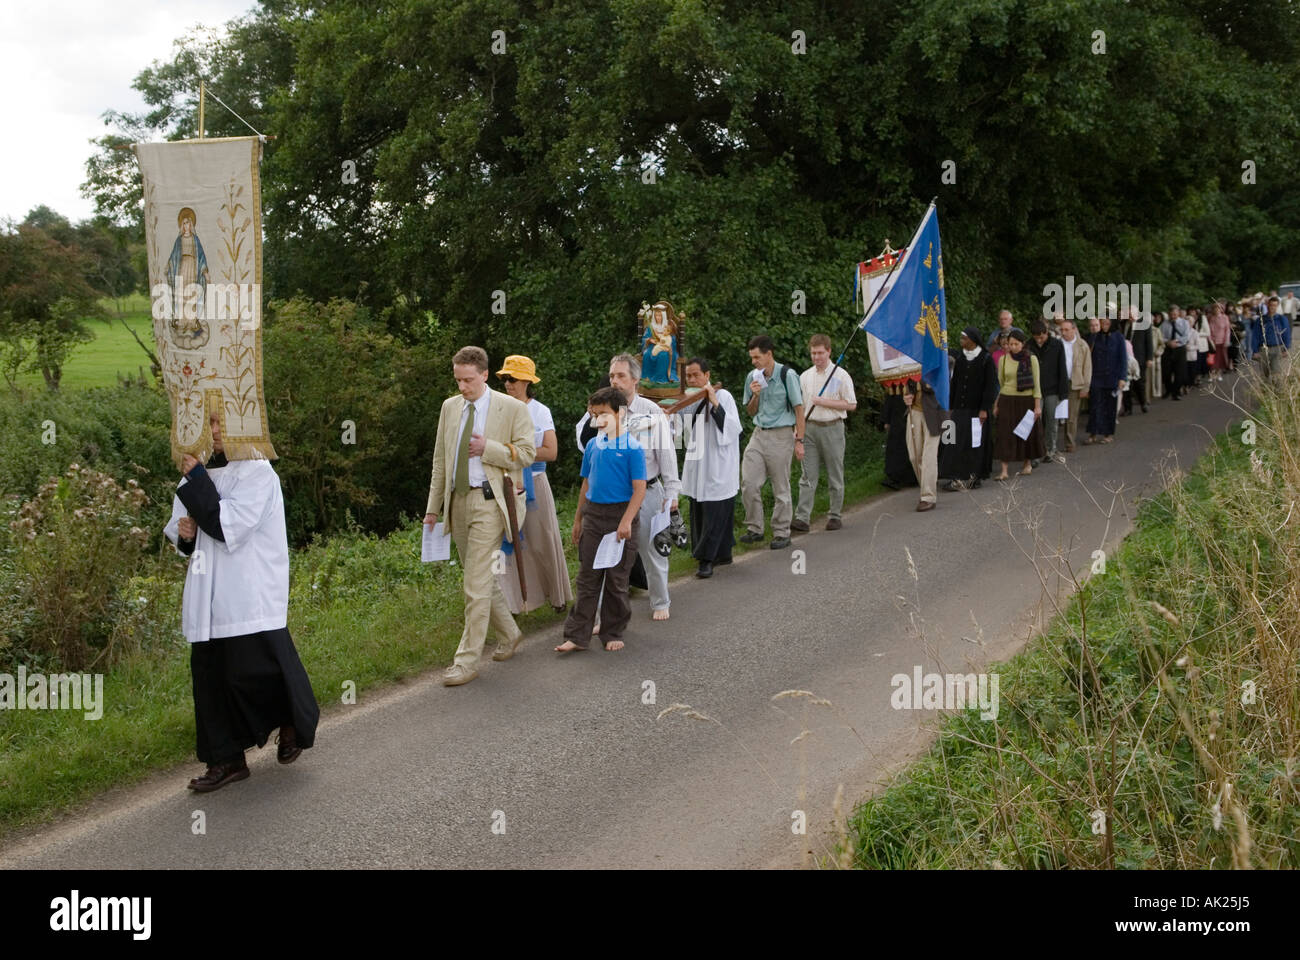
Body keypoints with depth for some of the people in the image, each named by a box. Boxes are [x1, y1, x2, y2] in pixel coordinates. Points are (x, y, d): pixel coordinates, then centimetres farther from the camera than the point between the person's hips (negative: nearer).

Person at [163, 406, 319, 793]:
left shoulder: (257, 472, -11)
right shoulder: (206, 470, 11)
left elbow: (229, 527, -21)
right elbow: (179, 527, 22)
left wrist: (195, 478, -17)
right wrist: (184, 533, -2)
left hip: (251, 597, -7)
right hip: (210, 596, 7)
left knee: (254, 671, -6)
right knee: (210, 676, 7)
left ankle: (294, 722, 23)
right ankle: (226, 760, 17)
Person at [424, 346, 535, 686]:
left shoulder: (512, 408, -4)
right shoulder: (450, 407, 12)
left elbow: (526, 453, -4)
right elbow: (440, 459, 15)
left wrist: (488, 448, -16)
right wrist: (433, 506, 13)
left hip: (489, 501, -6)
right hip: (458, 501, 6)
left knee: (476, 584, -9)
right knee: (481, 577, 15)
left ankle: (467, 661, -4)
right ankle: (509, 633, 36)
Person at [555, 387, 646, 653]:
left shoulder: (632, 448, -10)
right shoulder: (593, 445, 7)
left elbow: (639, 489, -13)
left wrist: (626, 521, -21)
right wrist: (578, 519, 16)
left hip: (621, 514, -5)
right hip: (593, 515, 5)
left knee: (616, 579, 6)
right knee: (588, 577, 5)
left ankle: (612, 634, 19)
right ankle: (577, 635, 7)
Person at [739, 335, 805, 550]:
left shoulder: (787, 375, -7)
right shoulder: (753, 378, 8)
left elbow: (799, 408, -5)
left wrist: (799, 440, -8)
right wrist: (755, 395, -4)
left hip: (781, 435, -5)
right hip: (759, 434, 5)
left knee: (781, 488, 2)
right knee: (748, 483, -4)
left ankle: (782, 534, 11)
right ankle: (755, 529, 8)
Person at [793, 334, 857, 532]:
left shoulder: (840, 375, -1)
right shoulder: (805, 376, 11)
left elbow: (851, 405, -4)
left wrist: (824, 402, -11)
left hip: (832, 428, -3)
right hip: (810, 428, 3)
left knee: (835, 476, 5)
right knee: (808, 476, -3)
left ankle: (835, 516, 14)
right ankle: (801, 518, -7)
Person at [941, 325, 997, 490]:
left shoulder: (986, 359, -6)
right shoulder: (959, 357, 8)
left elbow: (990, 386, -8)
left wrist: (984, 409, -13)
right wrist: (950, 405, 9)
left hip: (977, 409, -4)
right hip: (960, 407, 4)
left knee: (976, 443, 1)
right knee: (957, 442, -3)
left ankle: (974, 475, 12)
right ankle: (958, 478, -2)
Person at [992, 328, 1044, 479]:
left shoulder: (1031, 359, -3)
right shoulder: (1003, 359, 2)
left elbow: (1036, 383, -2)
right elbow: (1000, 383, 10)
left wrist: (1038, 405, -6)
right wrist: (996, 404, 9)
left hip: (1026, 400, -1)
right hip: (1007, 400, 1)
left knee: (1028, 433, 9)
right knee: (1005, 434, -6)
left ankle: (1027, 463, 30)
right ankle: (1004, 471, -7)